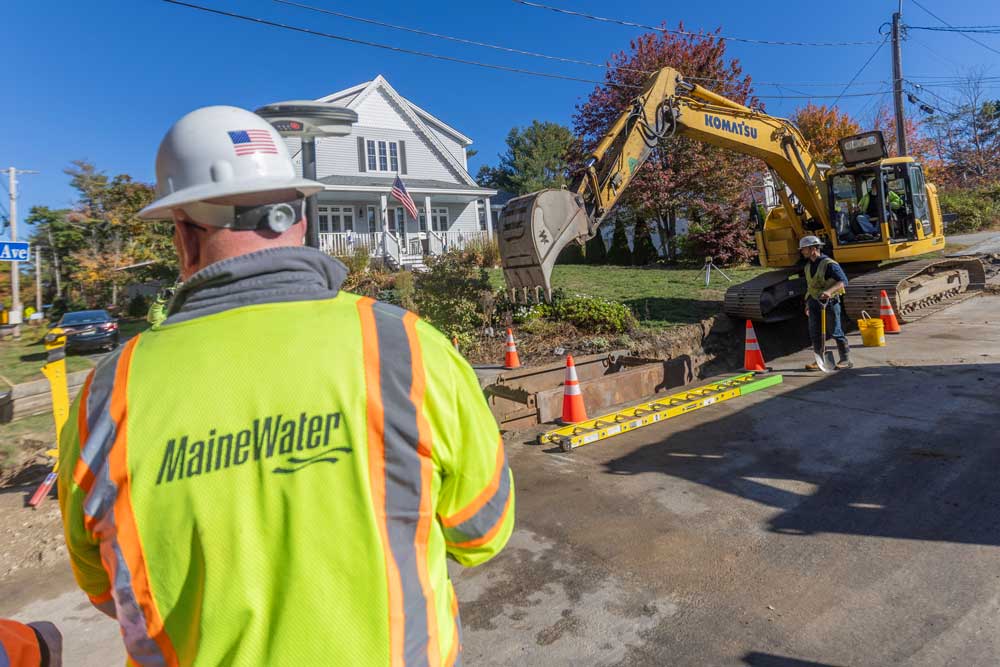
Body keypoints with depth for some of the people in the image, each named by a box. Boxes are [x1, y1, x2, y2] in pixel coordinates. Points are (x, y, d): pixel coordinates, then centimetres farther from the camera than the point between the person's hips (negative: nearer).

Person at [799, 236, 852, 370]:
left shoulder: (829, 264, -13)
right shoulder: (808, 266, 12)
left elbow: (843, 281, -20)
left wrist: (829, 291, -36)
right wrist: (808, 303, 21)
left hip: (829, 302, -7)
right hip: (814, 303, 7)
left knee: (835, 332, 1)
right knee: (815, 334, 6)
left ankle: (846, 360, 13)